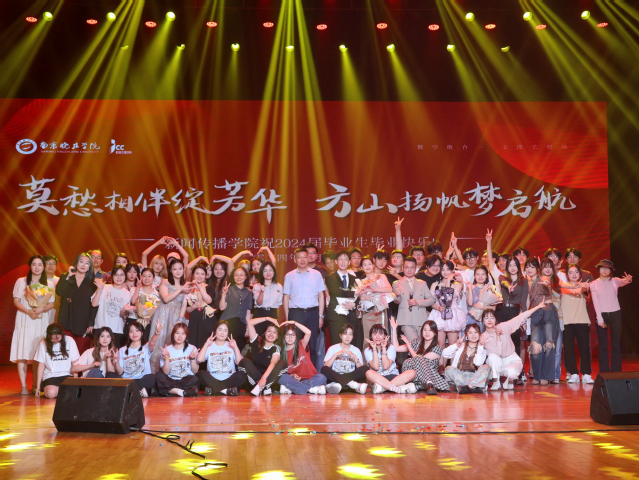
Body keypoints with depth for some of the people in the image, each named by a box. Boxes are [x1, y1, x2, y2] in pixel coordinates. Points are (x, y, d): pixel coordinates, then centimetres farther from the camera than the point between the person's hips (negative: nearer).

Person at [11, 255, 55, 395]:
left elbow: (51, 304, 7)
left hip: (41, 322, 2)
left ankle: (35, 385, 7)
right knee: (22, 353, -7)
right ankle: (23, 386, -5)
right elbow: (16, 301, 1)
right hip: (24, 321, -1)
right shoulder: (21, 281, 6)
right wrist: (28, 311, -15)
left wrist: (41, 309, -15)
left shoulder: (49, 284, 11)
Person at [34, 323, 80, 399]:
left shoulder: (69, 341, 0)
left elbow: (74, 363, 3)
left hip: (67, 375, 0)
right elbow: (41, 365, 5)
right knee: (51, 393, -32)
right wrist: (38, 386, 3)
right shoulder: (43, 344, 2)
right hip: (50, 376, 0)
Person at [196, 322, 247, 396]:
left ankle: (213, 389, -30)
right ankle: (227, 390, -31)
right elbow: (199, 359, -8)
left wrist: (235, 347, -5)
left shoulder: (231, 346, 13)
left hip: (229, 380, 0)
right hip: (212, 380, 0)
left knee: (241, 375, -28)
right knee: (201, 374, -29)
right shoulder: (209, 346, 12)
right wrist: (206, 344, -3)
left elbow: (239, 362, -3)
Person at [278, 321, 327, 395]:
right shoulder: (282, 351, 8)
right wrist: (292, 376, -15)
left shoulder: (301, 346, 6)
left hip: (309, 378, 0)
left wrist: (294, 322, -8)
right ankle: (312, 389, -35)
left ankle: (290, 388, -33)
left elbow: (308, 332, -14)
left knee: (321, 378, -31)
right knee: (282, 378, -31)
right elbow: (283, 372, 5)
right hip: (294, 380, 0)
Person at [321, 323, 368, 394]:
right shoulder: (332, 348, 12)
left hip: (351, 377, 1)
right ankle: (351, 384, -40)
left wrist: (355, 357, -11)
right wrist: (336, 355, -11)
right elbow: (326, 366, -3)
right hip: (335, 376, -1)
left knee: (365, 368, -24)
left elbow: (361, 370, 2)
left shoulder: (356, 350, 14)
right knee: (324, 369, -30)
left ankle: (338, 384, -38)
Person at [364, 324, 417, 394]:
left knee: (412, 373, -25)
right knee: (369, 373, -36)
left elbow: (386, 366, -11)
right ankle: (398, 389, -39)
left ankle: (382, 387, -37)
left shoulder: (391, 348, 5)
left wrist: (383, 348, -9)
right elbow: (376, 367, -11)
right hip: (377, 378, -2)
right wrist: (374, 349, -9)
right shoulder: (367, 351, 5)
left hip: (393, 377, 2)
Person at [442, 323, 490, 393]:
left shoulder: (482, 351, 14)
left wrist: (480, 347, -3)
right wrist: (456, 345, -5)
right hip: (458, 376, 0)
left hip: (474, 377, 0)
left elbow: (478, 363, -8)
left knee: (486, 367, -25)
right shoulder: (460, 347, 16)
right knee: (449, 369, -29)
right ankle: (472, 388, -41)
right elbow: (444, 354, 2)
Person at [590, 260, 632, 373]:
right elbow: (596, 303, -4)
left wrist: (629, 280, -44)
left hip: (615, 314, 0)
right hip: (601, 314, 0)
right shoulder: (594, 284, 2)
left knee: (616, 345, 3)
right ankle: (604, 372, 6)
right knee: (603, 345, 2)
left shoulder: (614, 281, 2)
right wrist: (600, 319, -11)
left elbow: (623, 282, -21)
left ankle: (616, 372, 9)